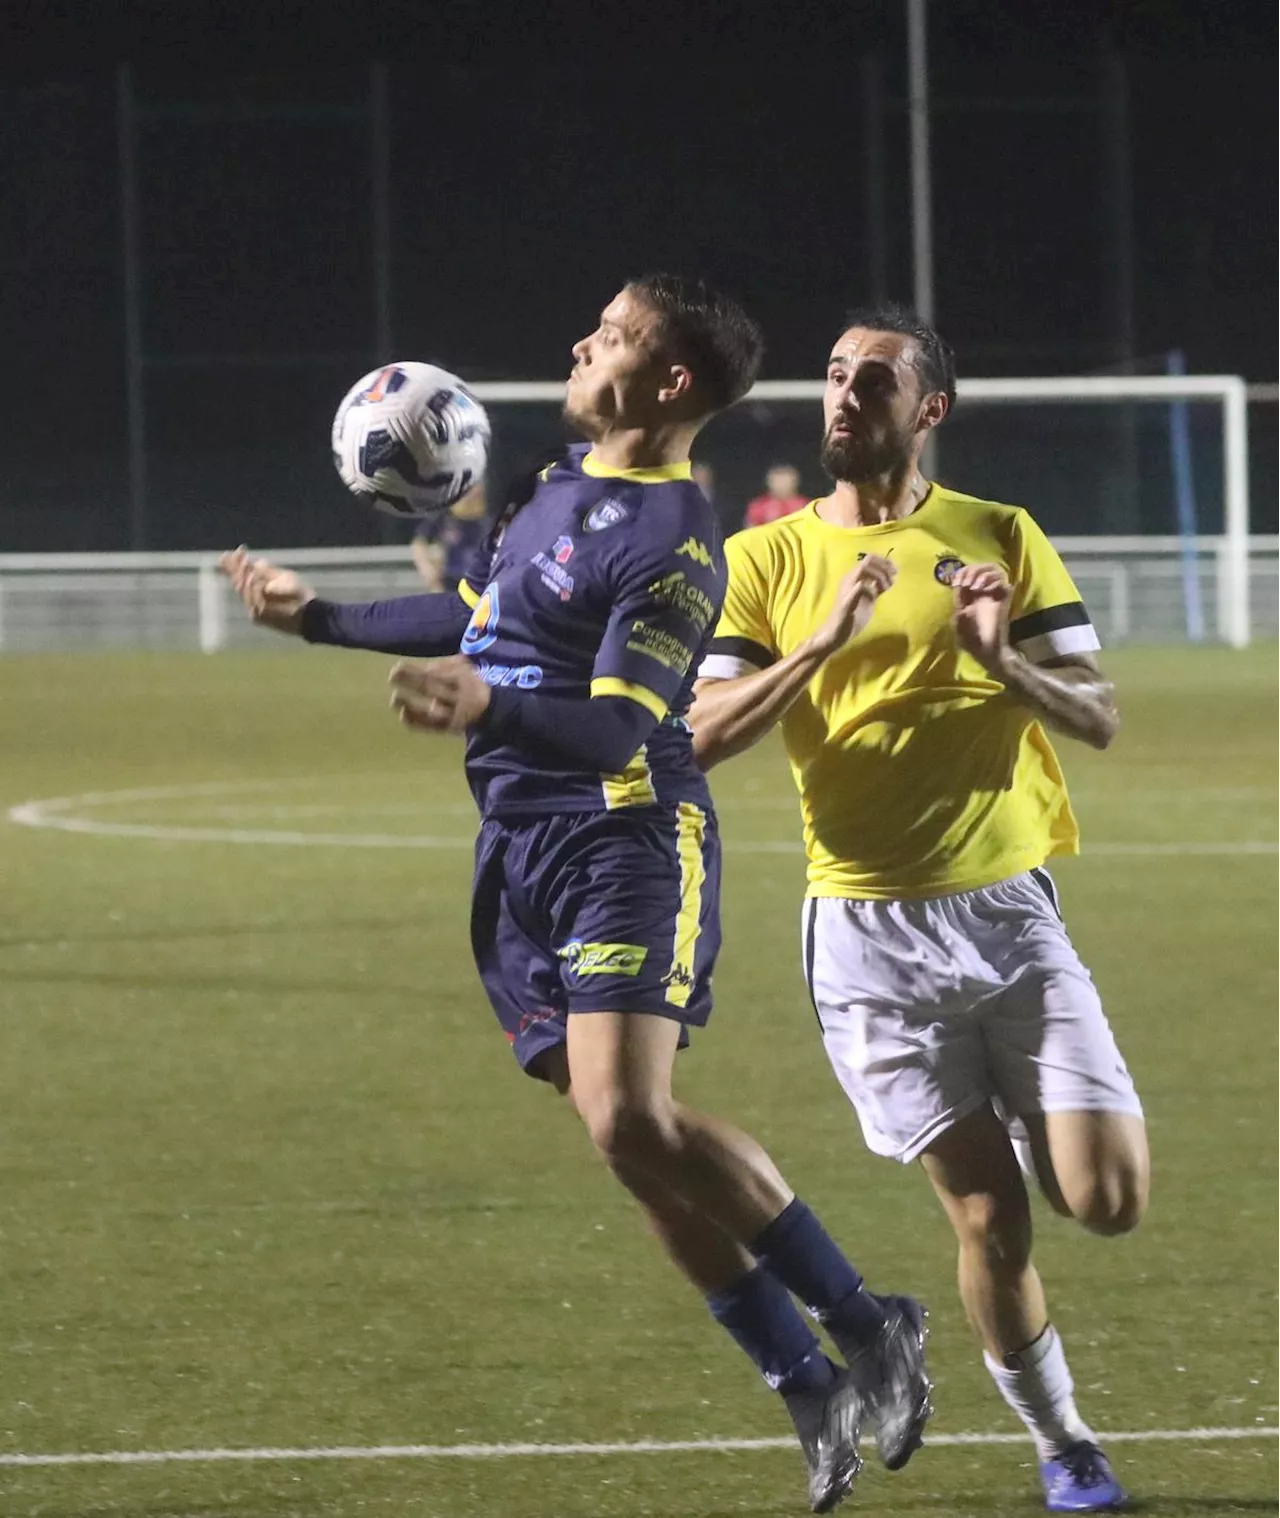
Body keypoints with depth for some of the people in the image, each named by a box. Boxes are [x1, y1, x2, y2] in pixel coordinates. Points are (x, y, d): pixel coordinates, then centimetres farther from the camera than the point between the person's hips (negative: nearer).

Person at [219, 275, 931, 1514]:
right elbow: (477, 615, 30)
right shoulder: (558, 483, 14)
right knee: (625, 1137, 3)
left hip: (626, 842, -9)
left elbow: (622, 728, -24)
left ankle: (861, 1326, -9)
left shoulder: (673, 545, -14)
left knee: (630, 1120, -22)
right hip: (520, 854, 9)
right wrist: (318, 619, 37)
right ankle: (812, 1392, 9)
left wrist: (489, 707, -40)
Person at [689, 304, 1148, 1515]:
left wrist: (1004, 658, -18)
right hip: (867, 930, -1)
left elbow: (1099, 719, 1)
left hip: (1010, 908, 1)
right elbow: (700, 735, -6)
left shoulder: (1001, 541, 5)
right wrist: (822, 643, -18)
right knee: (985, 1211, -4)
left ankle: (1028, 1124, 27)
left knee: (1106, 1200, -8)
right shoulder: (764, 561, 4)